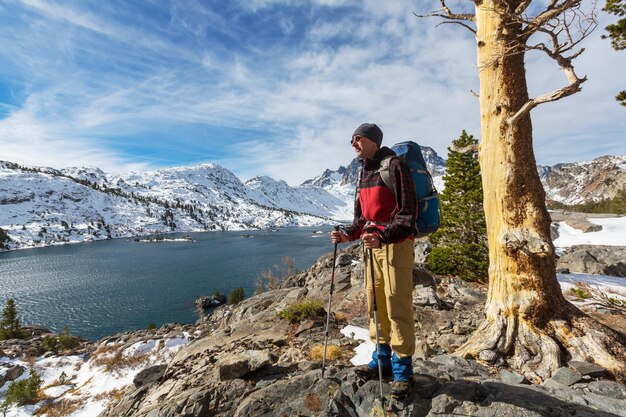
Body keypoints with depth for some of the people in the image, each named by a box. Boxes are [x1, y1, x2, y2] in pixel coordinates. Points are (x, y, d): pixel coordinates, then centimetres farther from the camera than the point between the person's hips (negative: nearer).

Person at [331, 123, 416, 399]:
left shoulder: (394, 166, -9)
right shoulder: (363, 172, 15)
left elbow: (407, 213, -14)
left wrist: (381, 237, -26)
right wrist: (348, 235, 4)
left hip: (396, 245, -7)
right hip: (372, 244, 8)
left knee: (397, 306, -2)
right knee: (374, 303, 13)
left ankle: (402, 369, 15)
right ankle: (382, 358, 29)